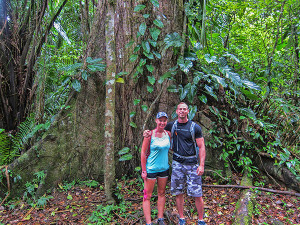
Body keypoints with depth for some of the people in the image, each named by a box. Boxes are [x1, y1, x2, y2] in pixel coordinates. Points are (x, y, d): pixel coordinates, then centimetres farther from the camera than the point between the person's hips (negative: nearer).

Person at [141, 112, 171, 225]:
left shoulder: (168, 134, 2)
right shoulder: (150, 135, -13)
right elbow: (143, 152, -10)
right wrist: (143, 171, -12)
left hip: (164, 168, 5)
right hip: (151, 168, -5)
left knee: (162, 193, 15)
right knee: (147, 195, 1)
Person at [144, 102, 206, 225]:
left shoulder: (195, 127, -2)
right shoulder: (172, 125, 4)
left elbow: (201, 147, -1)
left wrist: (201, 165, -9)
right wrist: (148, 133, -5)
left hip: (192, 164, -2)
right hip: (177, 163, 2)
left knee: (197, 194, 1)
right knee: (178, 193, 10)